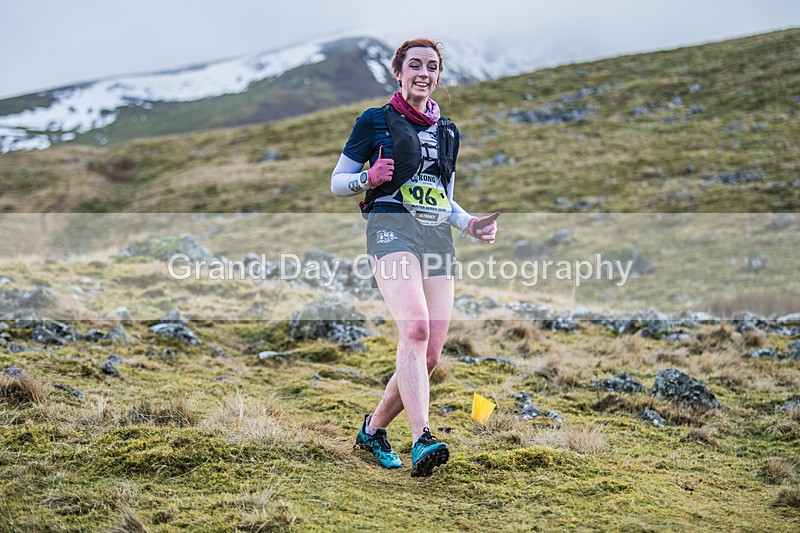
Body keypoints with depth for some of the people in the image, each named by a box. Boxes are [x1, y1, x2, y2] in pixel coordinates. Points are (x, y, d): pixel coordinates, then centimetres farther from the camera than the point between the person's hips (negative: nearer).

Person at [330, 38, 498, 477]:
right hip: (392, 227, -5)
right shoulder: (375, 121, 6)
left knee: (430, 355, -3)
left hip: (437, 236, 6)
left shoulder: (447, 131, 22)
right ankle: (421, 440, -36)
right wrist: (370, 179, -13)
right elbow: (337, 183, 8)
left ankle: (374, 428, 17)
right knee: (415, 328, -29)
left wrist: (470, 224, 10)